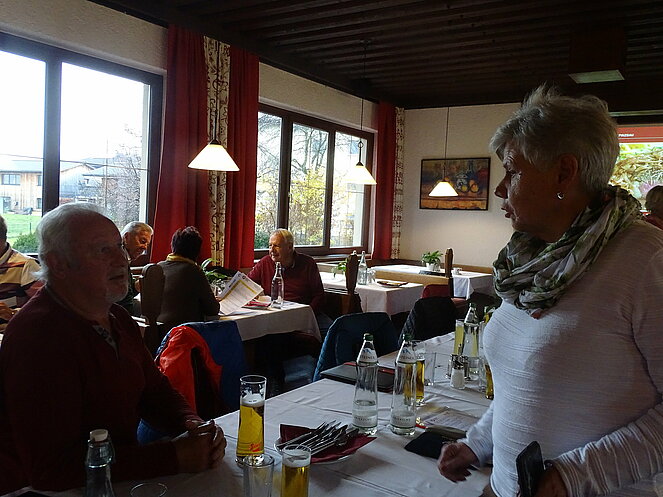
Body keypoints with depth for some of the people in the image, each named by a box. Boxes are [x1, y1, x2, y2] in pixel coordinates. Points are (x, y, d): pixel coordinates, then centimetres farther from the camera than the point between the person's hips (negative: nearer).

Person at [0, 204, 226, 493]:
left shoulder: (117, 318, 7)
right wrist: (174, 457, -26)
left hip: (120, 478, 8)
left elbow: (155, 390, 13)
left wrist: (191, 424, -8)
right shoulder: (38, 336, -22)